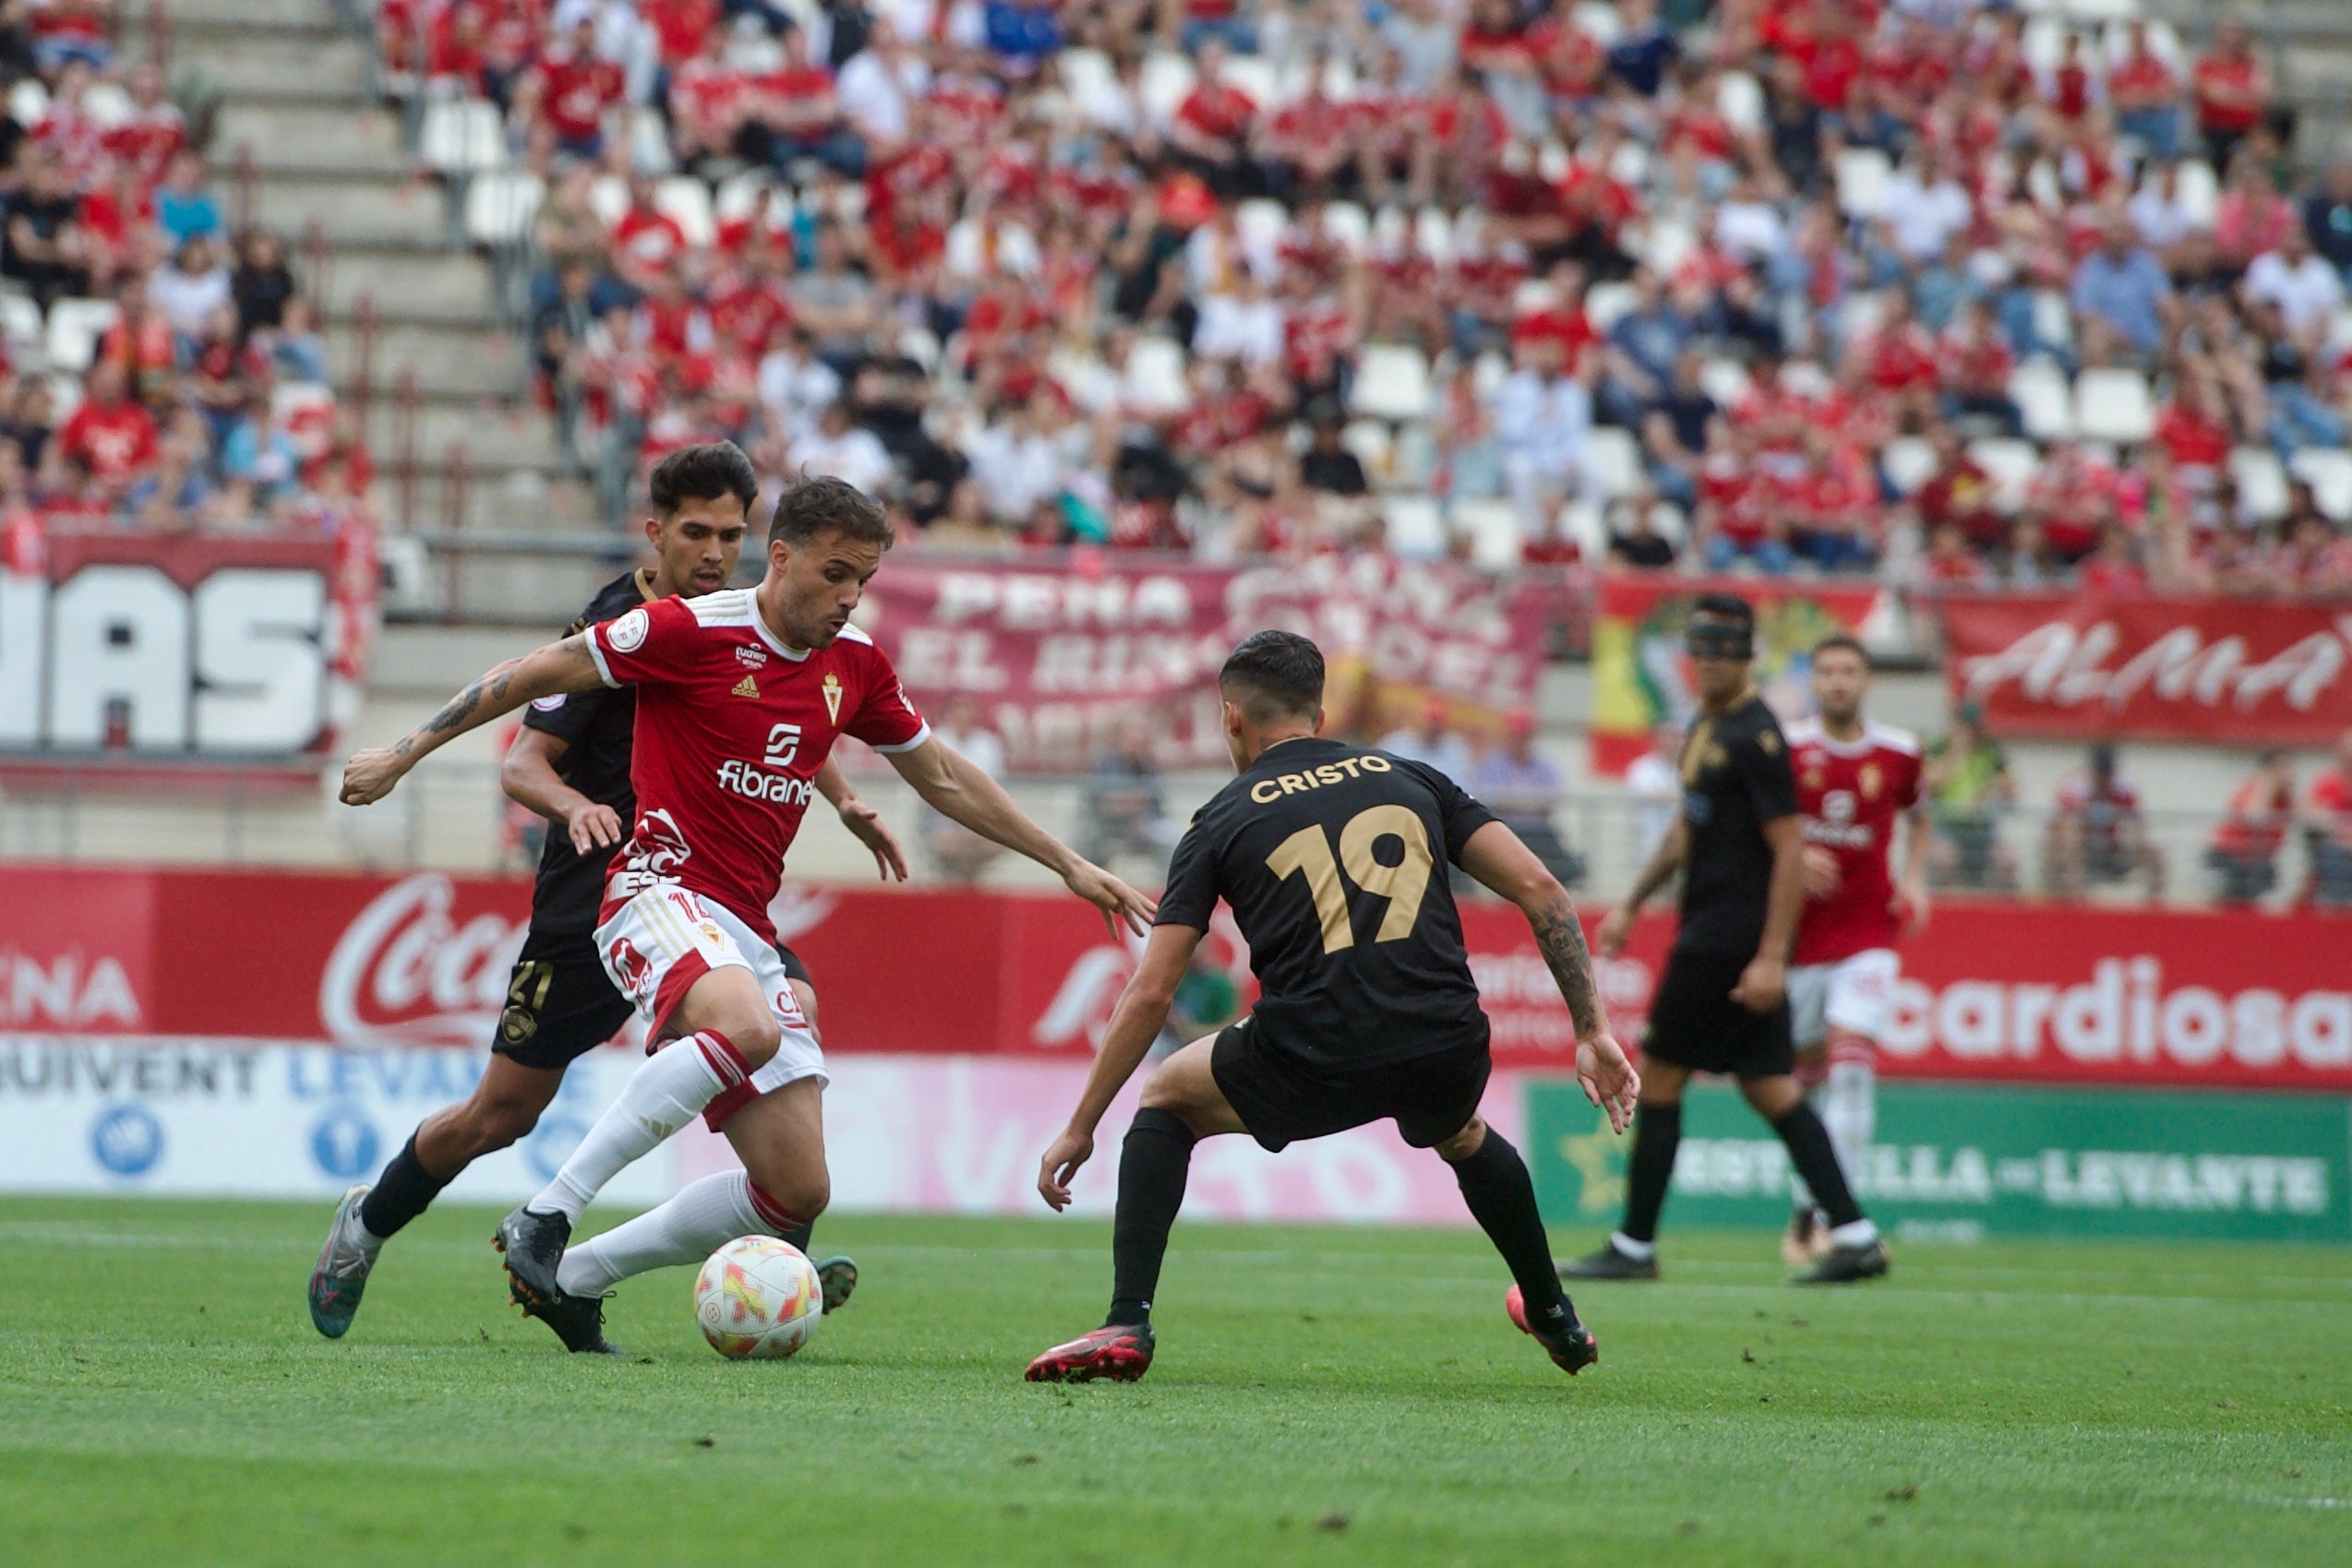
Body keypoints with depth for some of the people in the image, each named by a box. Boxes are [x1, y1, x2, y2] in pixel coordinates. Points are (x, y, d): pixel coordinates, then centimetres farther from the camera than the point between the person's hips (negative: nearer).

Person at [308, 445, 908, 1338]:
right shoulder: (613, 629, -13)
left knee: (791, 1010, -26)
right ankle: (368, 1224, 32)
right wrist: (575, 806, -36)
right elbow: (522, 764, -15)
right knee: (502, 1116, 3)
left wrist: (844, 801, 13)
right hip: (595, 900, -4)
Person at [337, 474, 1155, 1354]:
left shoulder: (855, 665, 10)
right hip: (662, 889, -7)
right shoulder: (692, 631, -9)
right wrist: (405, 754, -2)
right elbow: (536, 674, -3)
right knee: (747, 1027, -40)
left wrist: (1069, 866, 23)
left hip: (748, 932, 7)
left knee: (797, 1191, -1)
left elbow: (943, 779, 23)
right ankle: (546, 1218, -32)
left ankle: (575, 1276, 13)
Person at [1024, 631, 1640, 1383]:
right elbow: (1538, 889, 10)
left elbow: (1149, 993, 9)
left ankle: (1128, 1326, 10)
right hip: (1446, 1057, 3)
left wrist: (1080, 1129, 15)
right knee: (1461, 1135, 40)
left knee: (1165, 1098, 24)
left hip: (1314, 1063, -3)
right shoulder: (1409, 778, 19)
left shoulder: (1223, 820, 13)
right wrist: (1593, 1031, 11)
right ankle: (1555, 1317, 49)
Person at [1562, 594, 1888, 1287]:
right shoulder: (1706, 727, 15)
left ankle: (1635, 1247, 5)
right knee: (1770, 1087, 7)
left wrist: (1772, 957, -22)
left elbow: (1790, 849, -18)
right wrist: (1631, 904, 26)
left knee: (1658, 1078, -2)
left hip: (1730, 937, -9)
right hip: (1711, 931, 9)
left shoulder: (1755, 737, -15)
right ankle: (1854, 1236, 4)